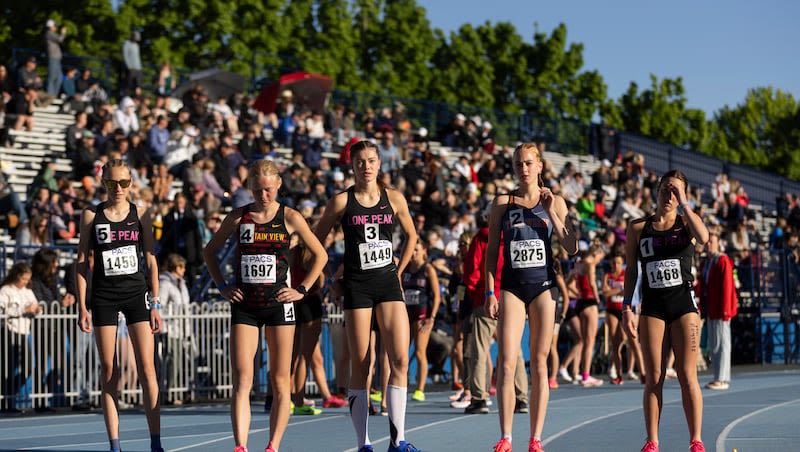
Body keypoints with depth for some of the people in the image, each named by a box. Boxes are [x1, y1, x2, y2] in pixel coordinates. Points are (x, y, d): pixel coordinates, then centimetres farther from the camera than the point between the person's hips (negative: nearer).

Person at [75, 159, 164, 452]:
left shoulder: (140, 214, 4)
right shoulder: (91, 215, 3)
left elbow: (151, 261, 6)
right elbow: (82, 262, 5)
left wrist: (155, 304, 1)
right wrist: (82, 306, -2)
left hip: (137, 294, 0)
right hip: (103, 296, 0)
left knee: (147, 369, -8)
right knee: (109, 372, 1)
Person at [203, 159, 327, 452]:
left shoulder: (290, 218, -1)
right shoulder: (238, 217, 3)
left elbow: (320, 255, 7)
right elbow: (209, 251, 16)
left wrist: (302, 290, -1)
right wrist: (222, 286, 6)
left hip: (278, 304, -1)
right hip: (244, 305, 1)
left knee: (280, 381, 2)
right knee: (241, 379, -10)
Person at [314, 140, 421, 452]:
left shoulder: (394, 199, 5)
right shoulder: (342, 201, -1)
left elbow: (411, 236, 20)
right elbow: (316, 240, 7)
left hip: (388, 283, 2)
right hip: (357, 286, -2)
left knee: (400, 360, -8)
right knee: (360, 365, -1)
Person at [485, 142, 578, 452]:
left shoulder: (554, 202, 5)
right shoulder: (503, 202, 5)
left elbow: (572, 248, 0)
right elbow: (492, 251, 5)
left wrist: (551, 213, -9)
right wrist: (490, 292, -2)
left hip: (543, 285, 0)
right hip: (511, 286, 0)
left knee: (539, 363, 1)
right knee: (506, 363, -9)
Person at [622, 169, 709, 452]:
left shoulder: (686, 223, 5)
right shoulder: (638, 228, 8)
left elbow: (703, 238, -19)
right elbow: (631, 271, 9)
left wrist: (683, 205, -14)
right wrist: (626, 308, 2)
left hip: (684, 304, -1)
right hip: (652, 307, 1)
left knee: (688, 376, -5)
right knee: (654, 378, 0)